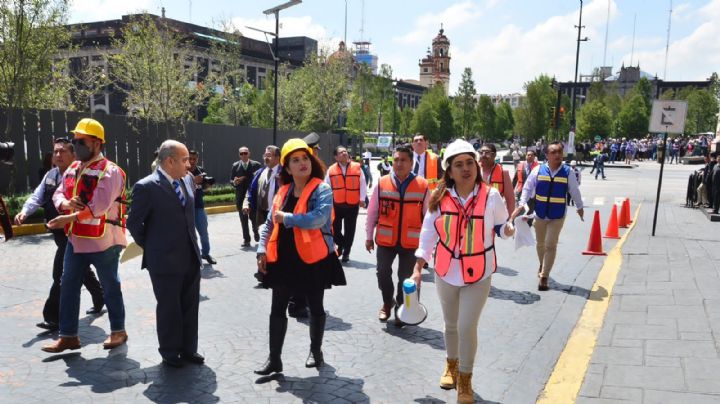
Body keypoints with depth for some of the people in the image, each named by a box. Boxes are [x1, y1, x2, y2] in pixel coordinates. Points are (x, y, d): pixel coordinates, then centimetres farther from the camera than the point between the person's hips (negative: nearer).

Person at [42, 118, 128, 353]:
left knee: (110, 287, 6)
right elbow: (58, 194, 9)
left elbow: (97, 208, -24)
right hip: (76, 240, 8)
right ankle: (68, 336, 23)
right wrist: (65, 204, -15)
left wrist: (66, 219, -21)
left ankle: (118, 331, 22)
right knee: (68, 286, 11)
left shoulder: (110, 172, -16)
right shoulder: (73, 168, 11)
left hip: (103, 241, -8)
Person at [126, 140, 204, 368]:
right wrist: (150, 248, 1)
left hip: (191, 257, 6)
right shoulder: (147, 187, -15)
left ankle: (188, 349, 31)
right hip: (165, 261, -6)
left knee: (190, 306, 15)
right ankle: (170, 354, 27)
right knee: (169, 308, 9)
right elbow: (134, 223, -8)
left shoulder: (187, 180, 4)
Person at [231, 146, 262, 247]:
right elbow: (231, 180, 5)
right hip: (241, 196, 1)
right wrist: (234, 182, -17)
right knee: (243, 219, 4)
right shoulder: (235, 165, 4)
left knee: (254, 217, 5)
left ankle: (255, 232, 34)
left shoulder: (256, 165, -1)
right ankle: (246, 239, 11)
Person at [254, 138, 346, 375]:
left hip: (313, 259, -5)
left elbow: (318, 219, -28)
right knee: (277, 309, 8)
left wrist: (286, 218, -17)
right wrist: (262, 250, 2)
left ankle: (315, 351, 34)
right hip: (283, 259, 5)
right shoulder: (283, 191, 7)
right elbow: (270, 223, 12)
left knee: (315, 307, 13)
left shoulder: (322, 190, -11)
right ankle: (274, 359, 20)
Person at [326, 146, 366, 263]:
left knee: (349, 230, 5)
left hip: (353, 205, -1)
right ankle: (341, 245, 34)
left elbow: (362, 184, -1)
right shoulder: (331, 170, 1)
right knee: (335, 229, 5)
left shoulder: (357, 167, -1)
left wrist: (362, 198, -10)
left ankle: (346, 253, 19)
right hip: (337, 205, 1)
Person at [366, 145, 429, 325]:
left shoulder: (423, 186, -6)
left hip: (411, 241, -1)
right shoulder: (382, 184, -4)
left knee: (406, 278, 10)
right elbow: (372, 212, 4)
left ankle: (400, 309, 32)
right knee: (383, 273, 10)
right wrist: (369, 236, 6)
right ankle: (387, 303, 37)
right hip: (385, 240, 1)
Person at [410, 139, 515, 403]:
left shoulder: (491, 196, -11)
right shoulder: (439, 198, -8)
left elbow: (500, 227, 2)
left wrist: (508, 229, -22)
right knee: (451, 324, 18)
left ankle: (465, 378, 22)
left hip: (478, 274, -2)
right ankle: (451, 365, 46)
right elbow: (429, 233, -1)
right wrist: (418, 267, -3)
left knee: (467, 327, -3)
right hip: (446, 272, 2)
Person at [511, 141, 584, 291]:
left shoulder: (568, 172, -7)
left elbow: (574, 191, 4)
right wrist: (522, 204, -8)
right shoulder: (538, 170, -7)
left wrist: (579, 207, 14)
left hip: (557, 216, -2)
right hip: (540, 213, 2)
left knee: (550, 246, -6)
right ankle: (542, 265, 46)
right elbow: (527, 187, -1)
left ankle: (544, 277, 1)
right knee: (540, 243, 18)